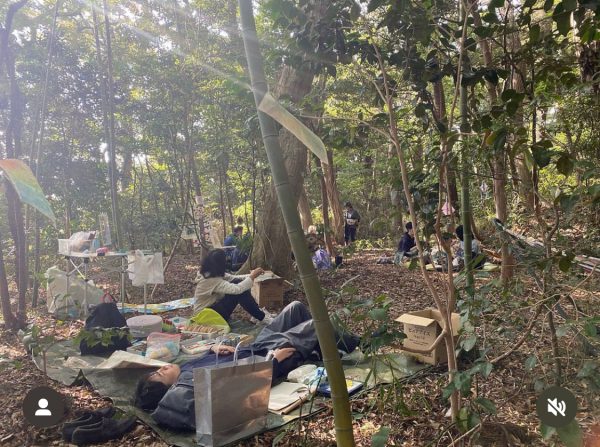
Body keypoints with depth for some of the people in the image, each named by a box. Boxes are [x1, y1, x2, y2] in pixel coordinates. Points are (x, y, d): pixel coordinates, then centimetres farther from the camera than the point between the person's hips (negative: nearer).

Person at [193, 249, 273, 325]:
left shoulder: (211, 273, -1)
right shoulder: (212, 280, -29)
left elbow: (233, 278, 6)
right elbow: (237, 289, -36)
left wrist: (251, 275, -7)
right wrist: (252, 277, -23)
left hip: (213, 305, 10)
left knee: (238, 282, -5)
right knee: (239, 293, -23)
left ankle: (257, 314, 0)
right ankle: (262, 317, -9)